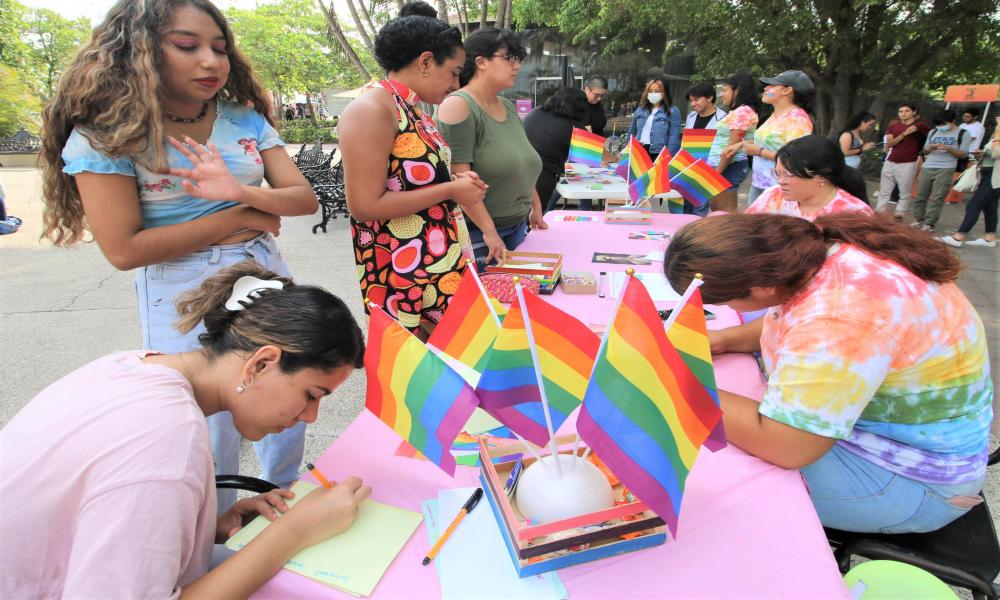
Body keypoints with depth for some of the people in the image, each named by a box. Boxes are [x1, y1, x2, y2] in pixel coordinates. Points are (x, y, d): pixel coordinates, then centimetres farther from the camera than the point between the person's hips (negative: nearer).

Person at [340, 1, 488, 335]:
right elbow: (365, 206, -22)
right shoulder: (372, 110, -16)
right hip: (399, 275, -9)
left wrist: (457, 184, 1)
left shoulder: (413, 109, 12)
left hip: (440, 263, 9)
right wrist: (450, 190, -17)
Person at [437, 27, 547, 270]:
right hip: (476, 231, -8)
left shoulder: (508, 107, 12)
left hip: (517, 225, 8)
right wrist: (489, 231, -22)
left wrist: (536, 208, 25)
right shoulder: (459, 106, -14)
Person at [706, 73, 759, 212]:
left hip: (729, 167, -11)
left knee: (724, 211, -8)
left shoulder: (742, 111, -14)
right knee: (716, 208, 12)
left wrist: (717, 171, -19)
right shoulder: (738, 111, 19)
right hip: (727, 166, 11)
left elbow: (732, 147, -19)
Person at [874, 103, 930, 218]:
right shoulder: (893, 126, 7)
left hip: (908, 164, -4)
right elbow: (889, 144, -4)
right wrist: (905, 133, -14)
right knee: (884, 191, 8)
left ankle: (899, 216, 0)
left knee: (905, 193, -3)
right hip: (890, 162, 4)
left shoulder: (921, 126, -2)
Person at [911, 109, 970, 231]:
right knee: (920, 196, 3)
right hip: (927, 168, 5)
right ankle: (918, 220, 13)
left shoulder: (963, 134, 4)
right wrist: (929, 149, -5)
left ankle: (929, 224, -7)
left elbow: (963, 154, 0)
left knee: (937, 198, -7)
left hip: (946, 170, -4)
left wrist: (948, 149, -15)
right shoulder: (932, 132, 16)